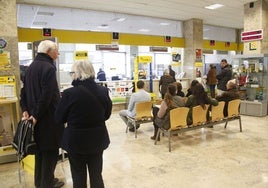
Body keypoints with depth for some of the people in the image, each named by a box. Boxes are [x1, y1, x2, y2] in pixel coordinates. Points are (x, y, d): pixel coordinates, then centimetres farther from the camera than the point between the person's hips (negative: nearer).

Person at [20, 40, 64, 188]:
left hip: (36, 116, 9)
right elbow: (47, 95, -24)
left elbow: (24, 91, 11)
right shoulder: (48, 68, -17)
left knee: (40, 148, 19)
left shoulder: (31, 67, 11)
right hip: (48, 117, -9)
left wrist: (25, 110, 5)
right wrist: (37, 115, -16)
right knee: (51, 150, 5)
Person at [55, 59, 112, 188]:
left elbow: (59, 118, -5)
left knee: (79, 177, 15)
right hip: (98, 138, 3)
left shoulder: (69, 93, -18)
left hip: (76, 139, -3)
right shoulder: (103, 91, -6)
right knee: (96, 174, 19)